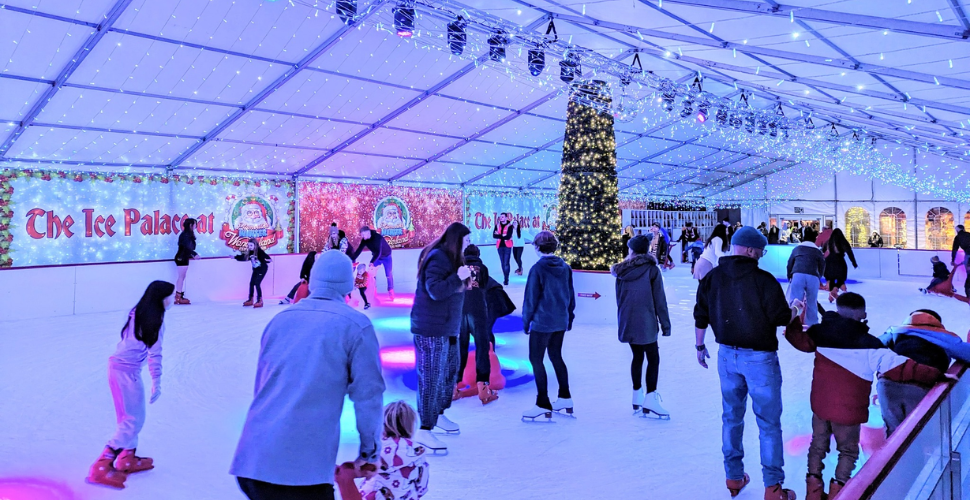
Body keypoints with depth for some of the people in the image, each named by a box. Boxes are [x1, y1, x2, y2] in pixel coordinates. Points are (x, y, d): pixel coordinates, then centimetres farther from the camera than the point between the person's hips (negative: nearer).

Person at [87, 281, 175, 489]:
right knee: (133, 420, -4)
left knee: (131, 416, 19)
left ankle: (127, 458, 29)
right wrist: (156, 381, -15)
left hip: (118, 364, 9)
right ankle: (102, 467, -6)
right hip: (127, 370, -9)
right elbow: (155, 352, -16)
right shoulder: (156, 319, -14)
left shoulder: (138, 312, 10)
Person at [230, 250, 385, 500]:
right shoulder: (355, 324, -3)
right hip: (304, 467, -5)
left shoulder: (280, 319, 13)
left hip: (250, 460, 5)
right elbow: (368, 393, -3)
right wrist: (369, 452, 9)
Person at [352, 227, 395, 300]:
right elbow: (359, 250, -14)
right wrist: (352, 260, -24)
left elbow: (378, 252, -43)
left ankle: (390, 291, 14)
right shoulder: (364, 240, -16)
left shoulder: (377, 237, -35)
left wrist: (372, 262, -53)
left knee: (389, 275, -2)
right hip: (376, 257, 5)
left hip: (386, 257, -5)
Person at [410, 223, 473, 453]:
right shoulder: (437, 258, -18)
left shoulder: (451, 258, 13)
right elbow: (435, 291, -25)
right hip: (431, 328, -10)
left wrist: (465, 280, 5)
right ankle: (424, 430, 0)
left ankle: (438, 414, 32)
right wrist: (458, 277, -28)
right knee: (431, 378, -6)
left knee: (451, 371, 16)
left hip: (448, 326, 10)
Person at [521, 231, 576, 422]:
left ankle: (543, 405, 1)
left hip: (542, 322, -7)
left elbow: (531, 298, -12)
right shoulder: (565, 267, 4)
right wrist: (569, 316, 19)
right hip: (561, 321, 7)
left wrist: (526, 320, -2)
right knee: (556, 356, 20)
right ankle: (565, 398, 25)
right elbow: (571, 294, 10)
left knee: (536, 359, 1)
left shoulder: (537, 269, -14)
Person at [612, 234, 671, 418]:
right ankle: (650, 398, -8)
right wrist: (665, 324, -2)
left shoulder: (622, 270, 5)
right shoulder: (652, 270, -6)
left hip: (627, 323, 5)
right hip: (645, 323, -5)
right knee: (653, 358, 0)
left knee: (637, 356, 17)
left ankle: (637, 395, 21)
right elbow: (660, 300, -7)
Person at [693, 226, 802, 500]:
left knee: (731, 417, 18)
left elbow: (701, 317, 4)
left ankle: (734, 477, 30)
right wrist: (796, 309, 9)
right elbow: (782, 318, -13)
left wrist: (700, 346, 18)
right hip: (759, 358, -5)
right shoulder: (763, 279, -19)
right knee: (769, 423, 8)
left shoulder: (711, 278, -4)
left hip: (727, 355, 5)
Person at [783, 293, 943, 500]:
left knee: (818, 445, 22)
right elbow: (900, 367, -16)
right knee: (848, 451, 20)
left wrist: (794, 320, 24)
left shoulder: (821, 333, -8)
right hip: (849, 411, -3)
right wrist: (935, 375, -9)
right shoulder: (868, 345, -17)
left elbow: (800, 339, 9)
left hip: (820, 405, 3)